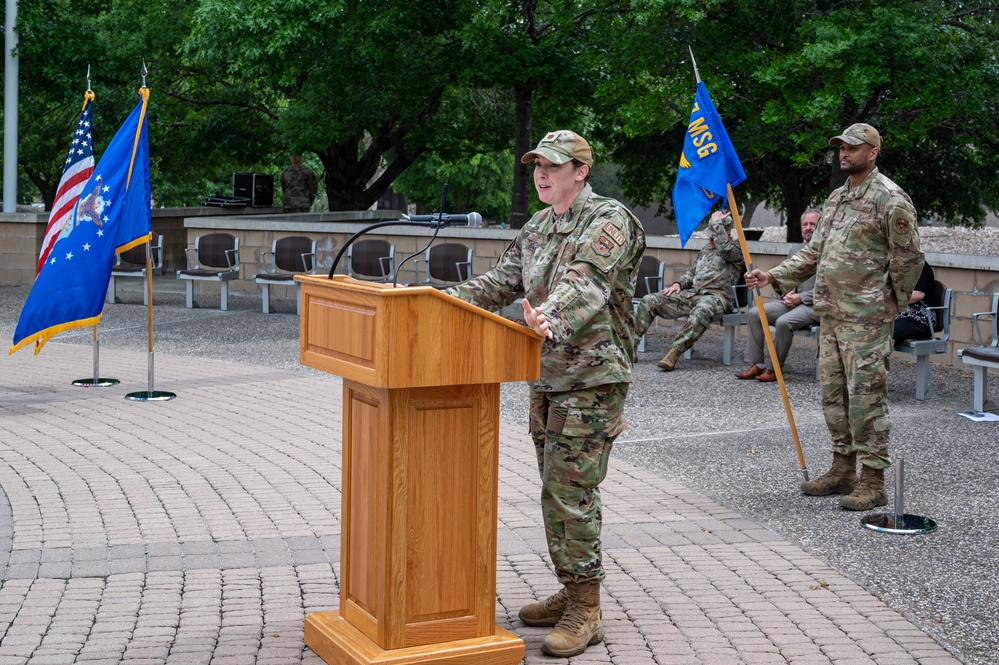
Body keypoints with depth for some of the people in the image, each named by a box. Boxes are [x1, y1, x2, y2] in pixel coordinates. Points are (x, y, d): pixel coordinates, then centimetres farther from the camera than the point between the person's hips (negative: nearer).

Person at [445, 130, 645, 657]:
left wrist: (552, 322, -48)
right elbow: (501, 282, 15)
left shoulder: (608, 221, -12)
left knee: (572, 491, -9)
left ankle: (586, 613, 0)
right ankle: (571, 592, 26)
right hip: (547, 378, 9)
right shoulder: (538, 228, 15)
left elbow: (586, 286, -29)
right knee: (554, 490, 14)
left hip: (592, 379, -8)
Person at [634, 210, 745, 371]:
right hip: (693, 292, 8)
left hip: (716, 296, -8)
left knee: (702, 311, -45)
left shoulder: (736, 250, 0)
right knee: (649, 301, -6)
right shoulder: (706, 249, 24)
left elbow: (724, 247, -24)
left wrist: (717, 222, -10)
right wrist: (679, 284, 11)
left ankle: (673, 354, -48)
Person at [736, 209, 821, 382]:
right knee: (754, 313, -11)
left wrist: (800, 297, -15)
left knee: (783, 321, -33)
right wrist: (788, 294, 2)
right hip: (791, 301, 7)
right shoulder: (795, 248, 18)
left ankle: (773, 369, -18)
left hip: (813, 305, -7)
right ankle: (756, 364, -9)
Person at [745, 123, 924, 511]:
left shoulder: (890, 198, -9)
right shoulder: (836, 198, 17)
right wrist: (773, 277, 10)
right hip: (830, 315, 9)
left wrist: (890, 306, -4)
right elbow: (814, 252, 19)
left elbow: (909, 258, -9)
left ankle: (873, 481, -1)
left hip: (866, 319, -9)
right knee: (833, 393, 13)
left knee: (866, 396, -7)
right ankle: (843, 469, 24)